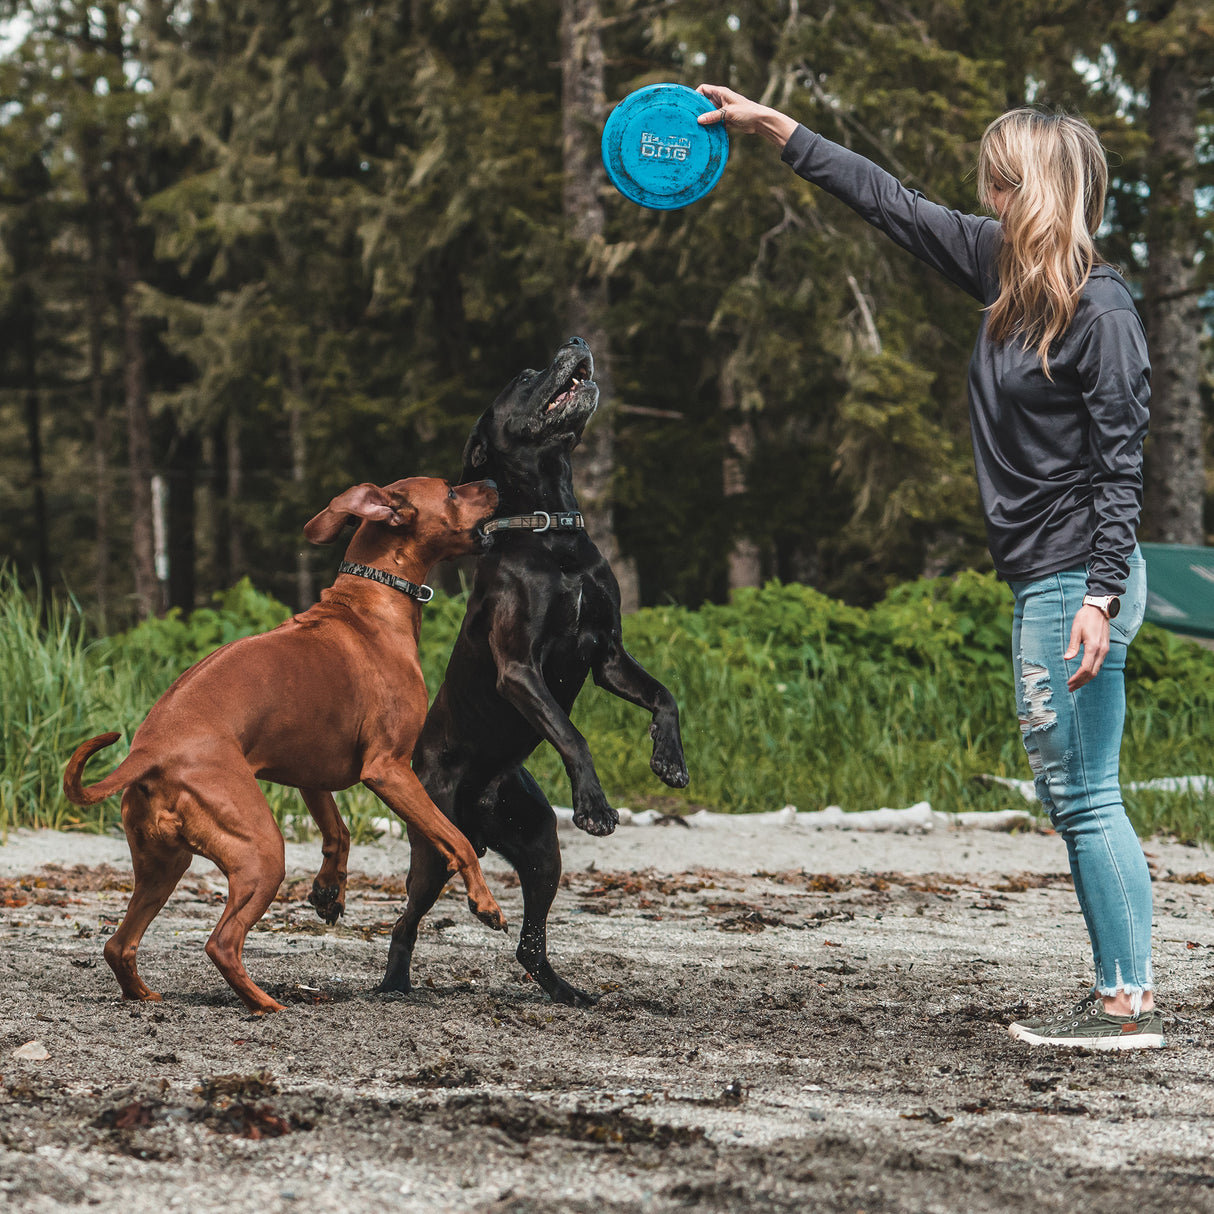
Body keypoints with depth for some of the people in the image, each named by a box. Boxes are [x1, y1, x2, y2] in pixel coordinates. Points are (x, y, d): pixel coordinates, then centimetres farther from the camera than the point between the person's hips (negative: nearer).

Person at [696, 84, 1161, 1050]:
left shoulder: (1099, 310, -14)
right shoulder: (1005, 269, 10)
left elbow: (1122, 462, -16)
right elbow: (893, 203, 19)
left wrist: (1102, 597, -22)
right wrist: (770, 126, 21)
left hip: (1076, 579, -9)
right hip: (1041, 579, 9)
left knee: (1086, 795, -8)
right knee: (1068, 796, 10)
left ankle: (1132, 1006, -5)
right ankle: (1117, 996, 13)